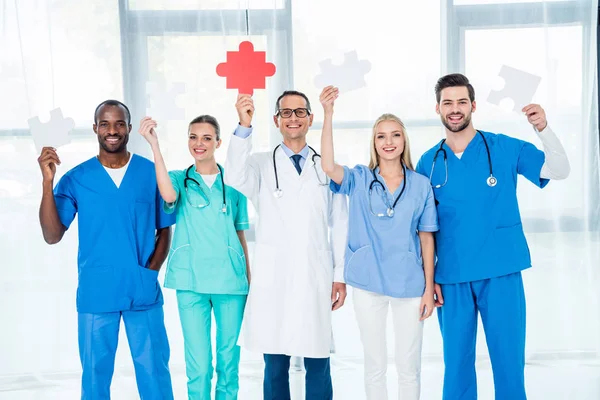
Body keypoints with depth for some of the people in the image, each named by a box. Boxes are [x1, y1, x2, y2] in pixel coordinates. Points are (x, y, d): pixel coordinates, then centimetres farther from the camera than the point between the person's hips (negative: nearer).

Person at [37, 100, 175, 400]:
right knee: (95, 373, 11)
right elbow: (52, 236, -5)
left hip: (143, 293, 0)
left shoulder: (152, 173, 1)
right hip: (95, 294, 0)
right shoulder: (76, 178, 0)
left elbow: (165, 230, 9)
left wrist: (151, 271, -5)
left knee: (153, 370, 5)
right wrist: (48, 181, -14)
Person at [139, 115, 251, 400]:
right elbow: (169, 196, -20)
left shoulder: (232, 183, 8)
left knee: (229, 358, 8)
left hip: (230, 280, 1)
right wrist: (154, 144, -22)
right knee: (198, 363, -1)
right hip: (191, 281, -1)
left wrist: (249, 278, 12)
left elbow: (241, 236, 12)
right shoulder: (180, 179, 5)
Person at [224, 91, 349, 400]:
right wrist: (244, 127, -29)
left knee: (318, 364, 5)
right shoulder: (261, 164, 5)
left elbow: (339, 224, 9)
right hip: (273, 279, -1)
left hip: (317, 279, 1)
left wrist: (340, 275, 5)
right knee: (275, 365, 6)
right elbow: (235, 178, -17)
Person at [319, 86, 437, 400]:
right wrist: (328, 114, -28)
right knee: (374, 364, 12)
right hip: (368, 283, 0)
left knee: (409, 365, 10)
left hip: (409, 284, 0)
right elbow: (328, 165, -21)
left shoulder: (420, 185, 1)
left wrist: (429, 288, 1)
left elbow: (427, 239, 3)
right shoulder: (359, 180, -1)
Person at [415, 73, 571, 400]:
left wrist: (543, 129, -20)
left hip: (501, 273, -1)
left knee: (509, 359, 3)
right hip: (451, 278, 2)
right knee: (456, 361, 9)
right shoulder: (428, 162, 5)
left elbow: (559, 171, -4)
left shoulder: (505, 148, 1)